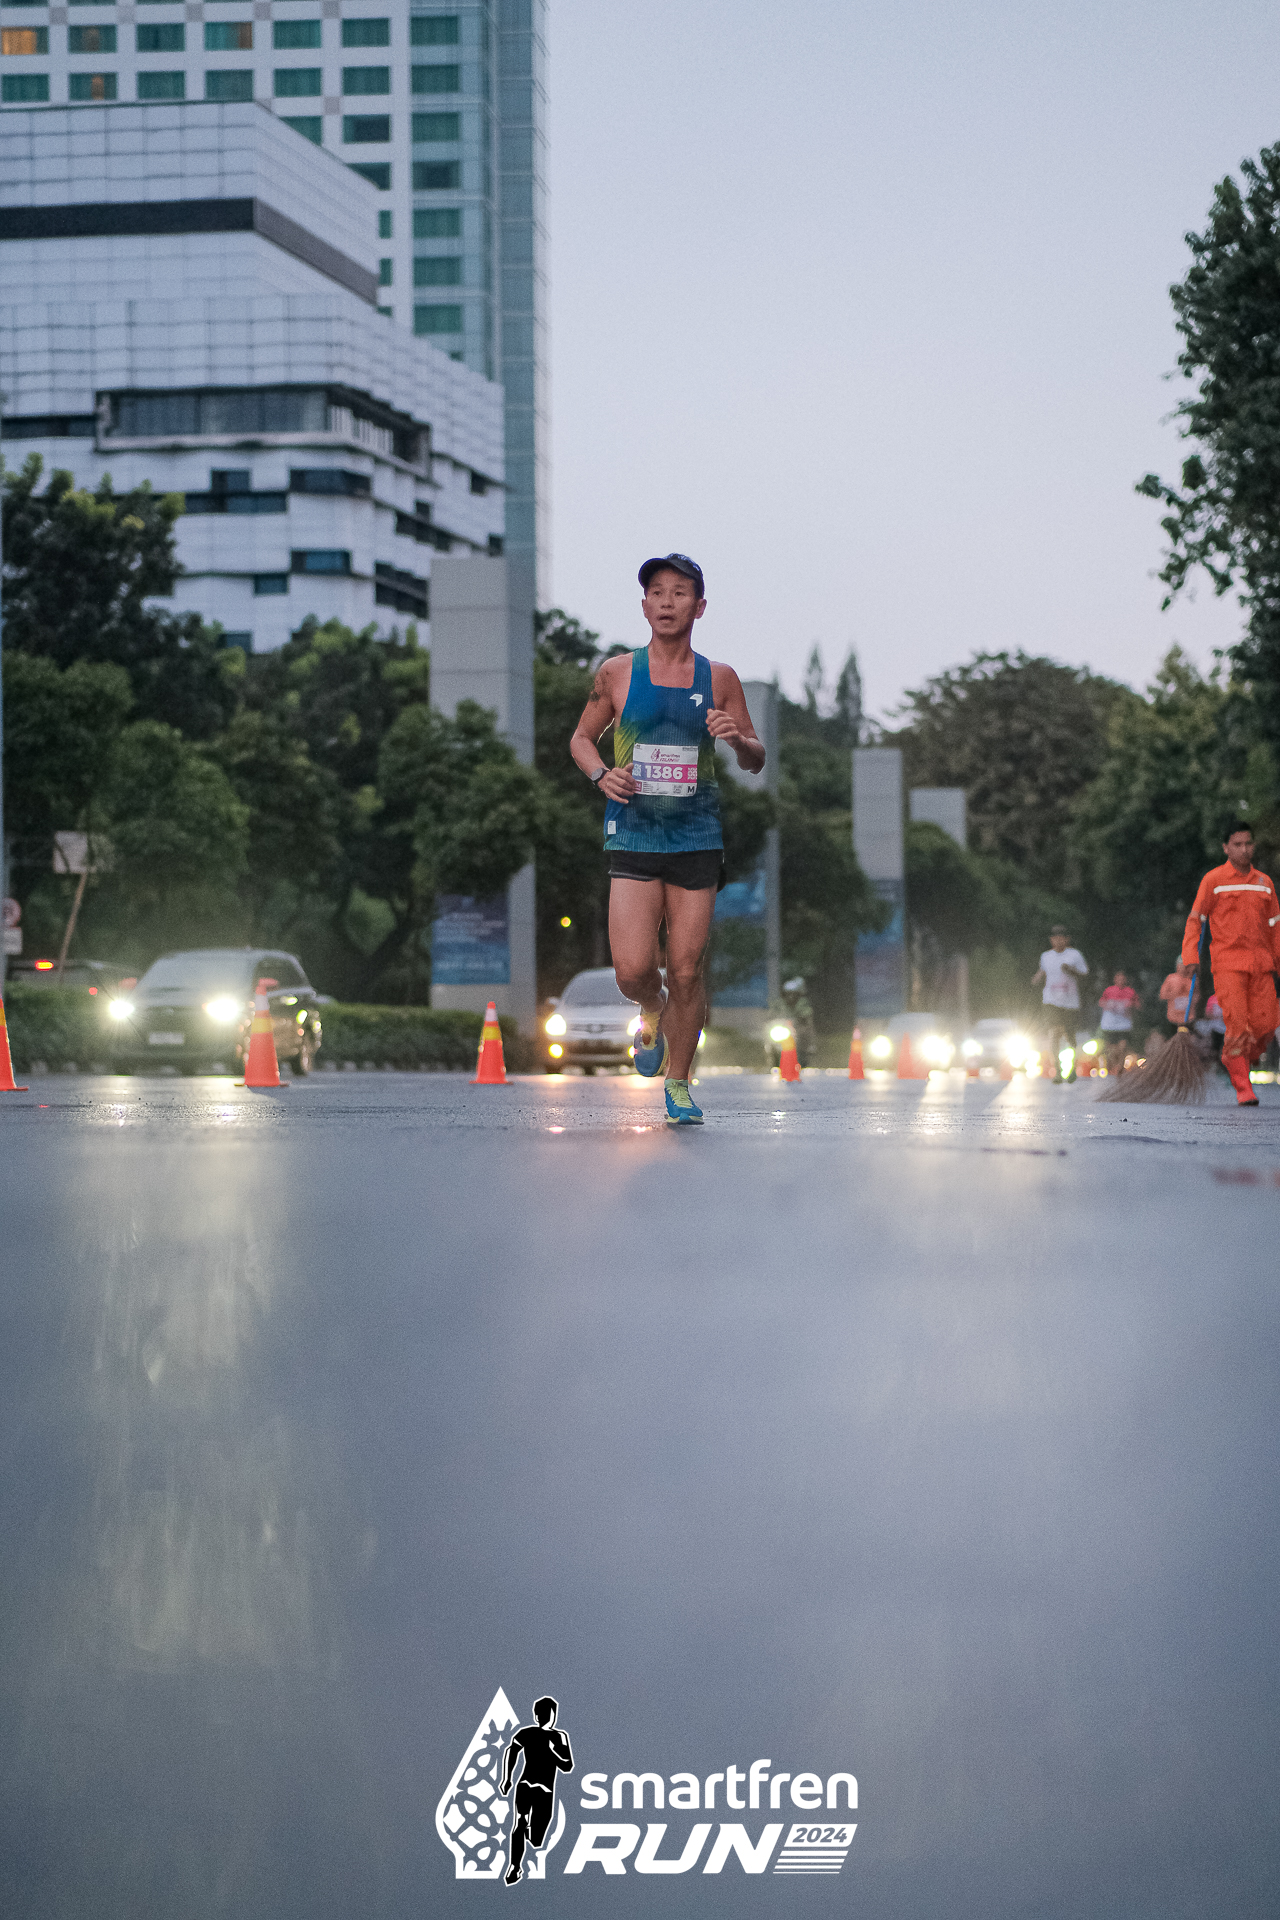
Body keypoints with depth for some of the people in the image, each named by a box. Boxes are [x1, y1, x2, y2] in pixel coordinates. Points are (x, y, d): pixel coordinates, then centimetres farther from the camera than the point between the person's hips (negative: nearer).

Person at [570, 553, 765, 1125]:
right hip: (633, 840, -1)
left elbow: (755, 761, 11)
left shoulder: (720, 679, 4)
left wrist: (737, 738, -11)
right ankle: (653, 1011, 24)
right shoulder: (617, 672, 1)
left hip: (697, 839, 1)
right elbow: (581, 737, 13)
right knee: (632, 971, -13)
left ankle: (678, 1082, 20)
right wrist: (600, 774, -8)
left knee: (685, 972, 1)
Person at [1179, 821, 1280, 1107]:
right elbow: (1195, 919, 2)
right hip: (1227, 963, -4)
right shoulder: (1213, 880, 2)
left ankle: (1243, 1064, 21)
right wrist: (1189, 958, -9)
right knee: (1237, 1025, -13)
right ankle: (1243, 1089, -9)